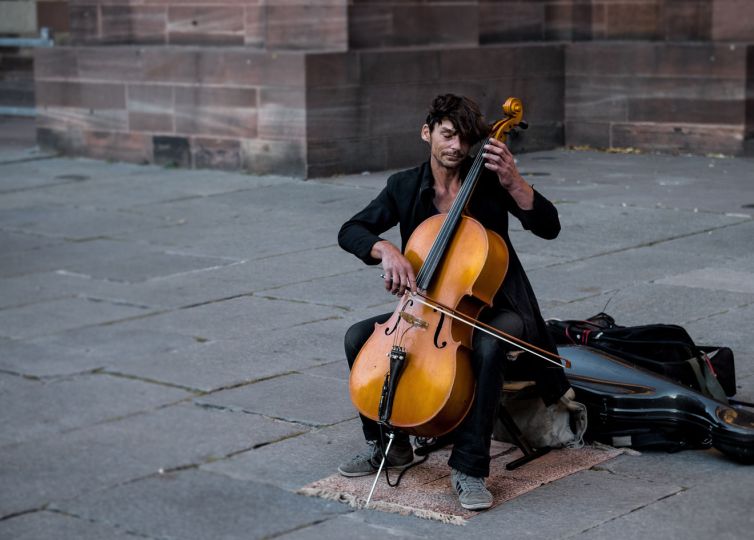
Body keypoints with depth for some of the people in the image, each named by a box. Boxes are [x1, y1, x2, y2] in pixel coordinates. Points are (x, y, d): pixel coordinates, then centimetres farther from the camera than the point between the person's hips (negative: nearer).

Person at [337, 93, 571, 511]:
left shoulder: (489, 182, -7)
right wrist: (385, 250, -25)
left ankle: (468, 468, -27)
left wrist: (513, 183, -27)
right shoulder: (405, 187, 1)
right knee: (358, 338, -15)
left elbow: (549, 227, -14)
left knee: (488, 348, -38)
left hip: (492, 308, -4)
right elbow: (350, 231, -5)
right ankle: (389, 444, 4)